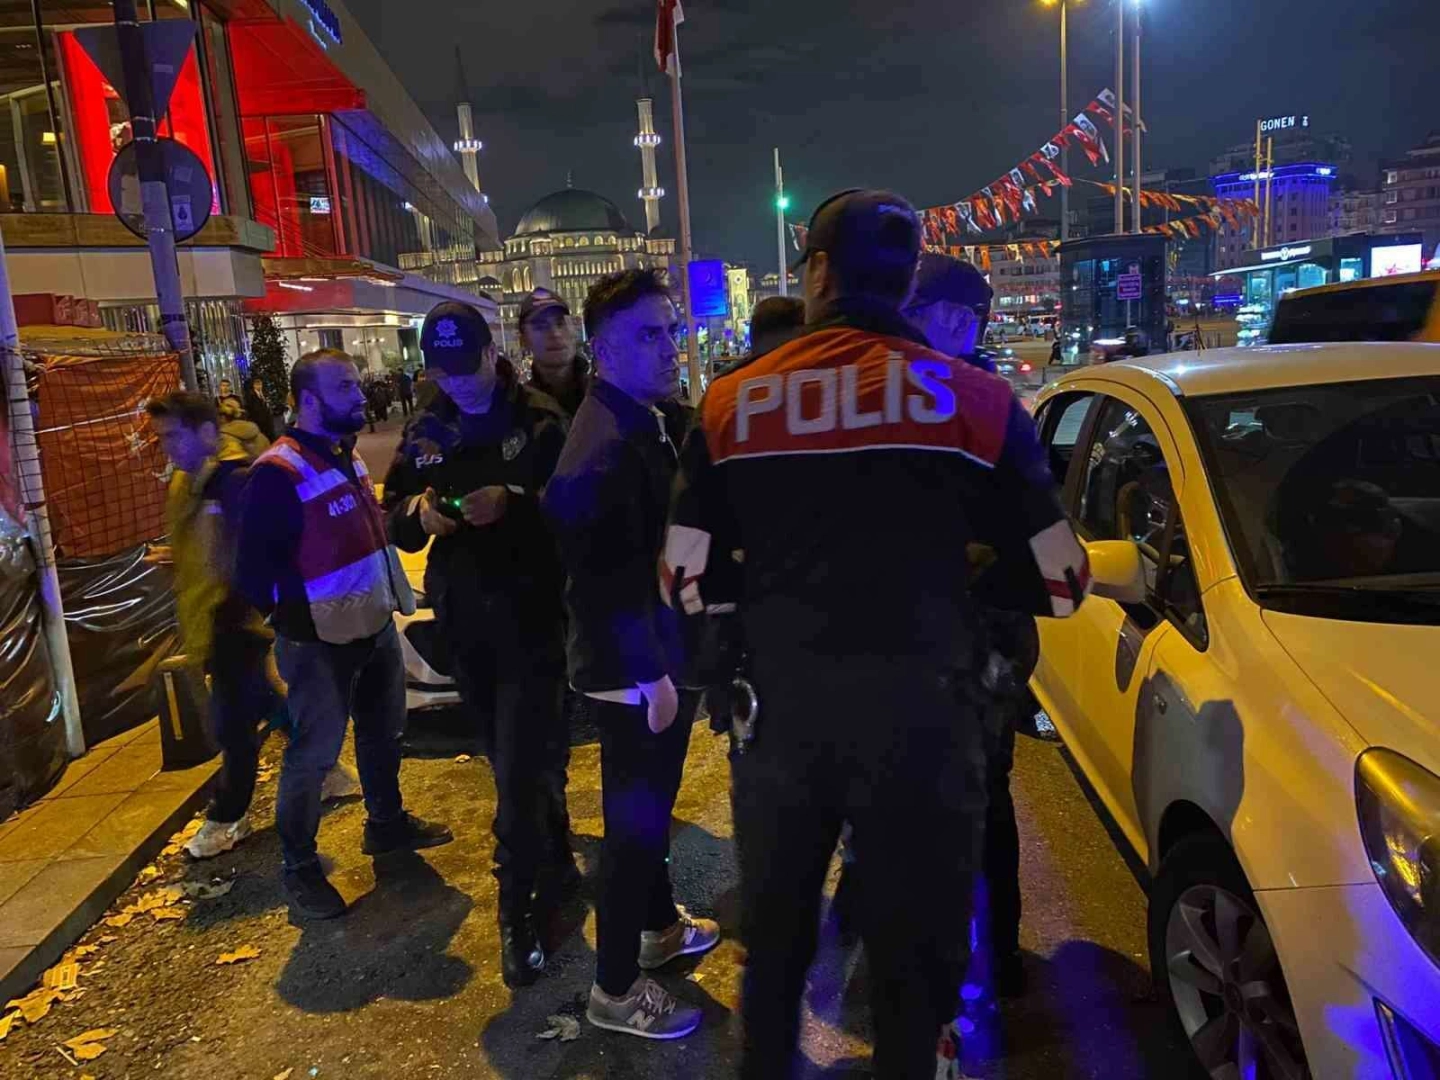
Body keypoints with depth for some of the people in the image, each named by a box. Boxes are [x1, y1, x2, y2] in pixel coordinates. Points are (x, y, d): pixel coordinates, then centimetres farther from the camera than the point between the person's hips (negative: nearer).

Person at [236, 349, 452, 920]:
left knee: (383, 731, 22)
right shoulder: (279, 473, -21)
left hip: (376, 625, 9)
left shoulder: (346, 453, 8)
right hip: (322, 643, -9)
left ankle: (387, 823, 42)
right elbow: (256, 568, -21)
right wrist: (295, 619, -17)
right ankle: (299, 868, 20)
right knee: (313, 755, 3)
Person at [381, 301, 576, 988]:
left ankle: (516, 906, 9)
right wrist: (417, 514, -13)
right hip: (464, 621, 6)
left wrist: (513, 504, -31)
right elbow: (394, 516, 9)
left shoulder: (540, 420, -8)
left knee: (520, 769, -6)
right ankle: (555, 864, 38)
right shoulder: (423, 433, 9)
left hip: (532, 614, -5)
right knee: (524, 757, 19)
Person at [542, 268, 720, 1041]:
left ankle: (659, 925, 46)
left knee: (653, 805, 25)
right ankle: (615, 990, 23)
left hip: (663, 653, 10)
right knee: (635, 819, 5)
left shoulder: (651, 419, 7)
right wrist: (651, 673, -23)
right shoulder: (604, 443, -25)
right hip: (632, 669, -10)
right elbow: (610, 575, -27)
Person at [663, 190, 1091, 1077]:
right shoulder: (977, 399, -3)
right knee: (915, 950, 16)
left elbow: (690, 584, 1)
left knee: (773, 938, 23)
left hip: (781, 706, 2)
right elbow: (1059, 585, -2)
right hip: (920, 711, -1)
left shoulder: (732, 403, 1)